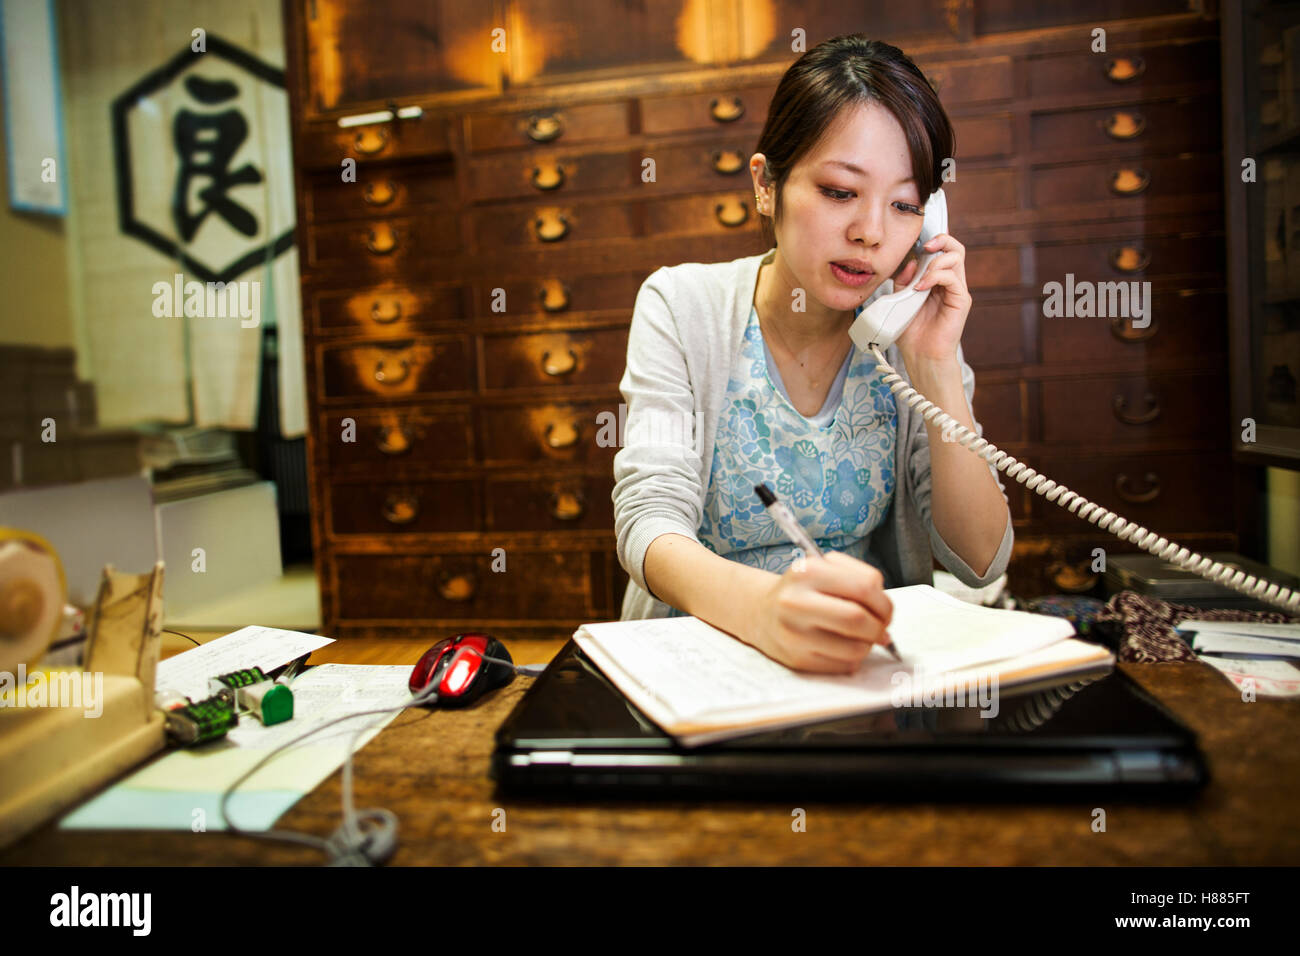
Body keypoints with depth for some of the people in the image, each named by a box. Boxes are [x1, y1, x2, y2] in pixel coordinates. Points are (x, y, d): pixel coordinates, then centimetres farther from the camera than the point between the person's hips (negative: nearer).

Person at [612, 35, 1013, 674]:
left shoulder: (905, 333, -2)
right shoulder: (683, 309, -9)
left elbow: (980, 562, -5)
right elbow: (648, 522, -19)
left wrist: (936, 368, -15)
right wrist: (762, 607, -39)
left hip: (868, 658, 1)